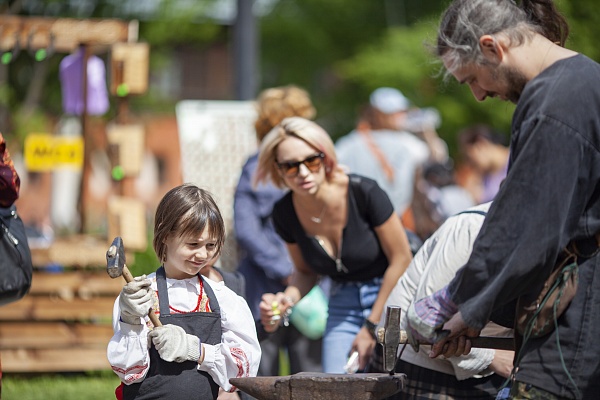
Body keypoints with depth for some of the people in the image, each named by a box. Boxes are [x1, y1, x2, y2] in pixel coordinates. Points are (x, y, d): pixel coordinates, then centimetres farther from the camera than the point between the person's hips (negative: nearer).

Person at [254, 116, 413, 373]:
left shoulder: (363, 193, -20)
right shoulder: (285, 213, -7)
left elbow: (401, 259, -12)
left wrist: (372, 327, -10)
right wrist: (287, 300, -12)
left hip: (389, 297, -4)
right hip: (343, 307, 4)